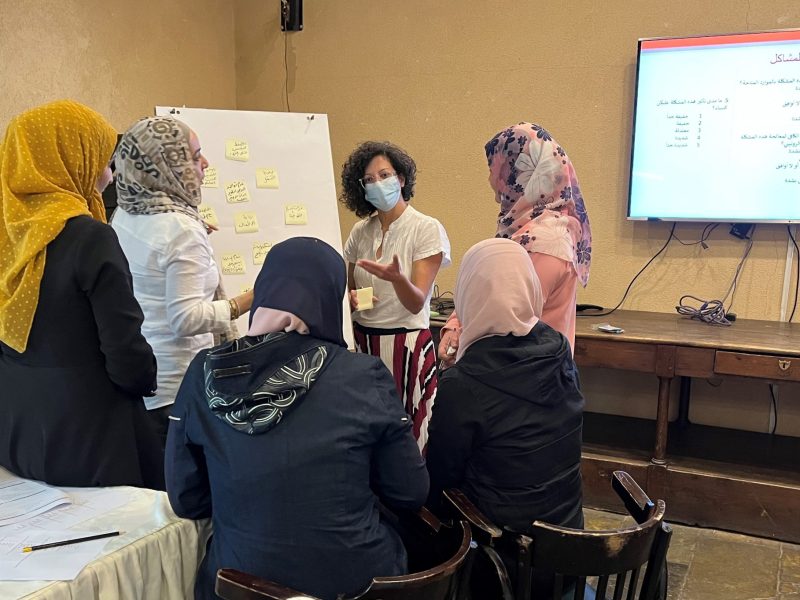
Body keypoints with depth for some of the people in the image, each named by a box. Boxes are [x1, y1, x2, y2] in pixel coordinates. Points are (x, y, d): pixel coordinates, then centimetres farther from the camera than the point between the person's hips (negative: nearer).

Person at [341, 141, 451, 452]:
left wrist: (397, 278, -34)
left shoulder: (427, 229, -7)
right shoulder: (360, 232, 6)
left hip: (406, 344, -4)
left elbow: (416, 303, -14)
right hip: (363, 341, 4)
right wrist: (351, 298, -6)